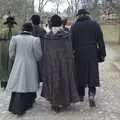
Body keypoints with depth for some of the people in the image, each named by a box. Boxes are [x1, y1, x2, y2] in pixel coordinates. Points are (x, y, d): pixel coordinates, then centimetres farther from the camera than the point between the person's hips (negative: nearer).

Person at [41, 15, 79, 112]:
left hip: (51, 63, 2)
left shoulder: (47, 37, -4)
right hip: (64, 62, -2)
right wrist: (71, 65, -2)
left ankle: (54, 103, 18)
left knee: (53, 81, 13)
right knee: (64, 81, 11)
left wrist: (46, 67, 8)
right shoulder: (66, 35, -11)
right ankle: (63, 103, 20)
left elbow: (45, 53, -1)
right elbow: (70, 51, -10)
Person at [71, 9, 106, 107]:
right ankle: (91, 94, -12)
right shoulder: (95, 25, 0)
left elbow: (72, 42, -4)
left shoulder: (74, 26, -3)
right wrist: (102, 54, 6)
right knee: (92, 74, 6)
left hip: (79, 54, 0)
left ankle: (81, 95, 25)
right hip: (92, 54, 0)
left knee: (80, 74, 13)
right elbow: (101, 41, 0)